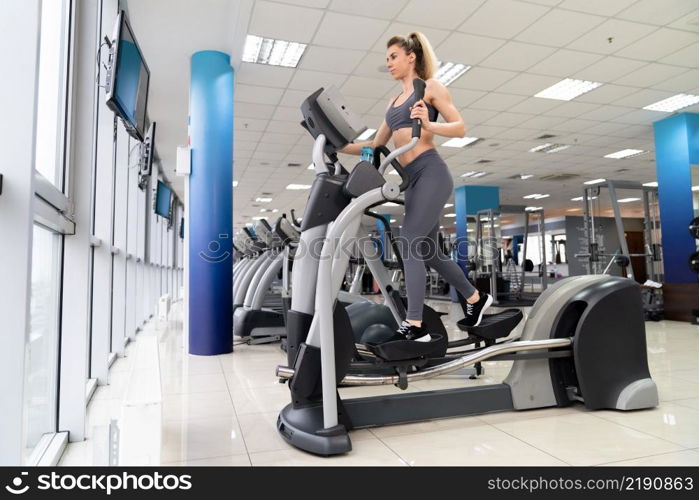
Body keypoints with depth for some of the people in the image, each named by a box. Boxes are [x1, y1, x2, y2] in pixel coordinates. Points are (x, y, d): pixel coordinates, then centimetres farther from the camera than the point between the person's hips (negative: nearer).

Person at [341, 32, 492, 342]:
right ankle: (475, 299, 27)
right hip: (414, 179, 8)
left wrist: (428, 125, -20)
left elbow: (460, 128, -2)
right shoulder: (394, 102, 24)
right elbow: (376, 144, 23)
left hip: (432, 173, -8)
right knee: (427, 250, 10)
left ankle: (414, 325, -13)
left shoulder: (430, 87, 4)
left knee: (410, 243, -16)